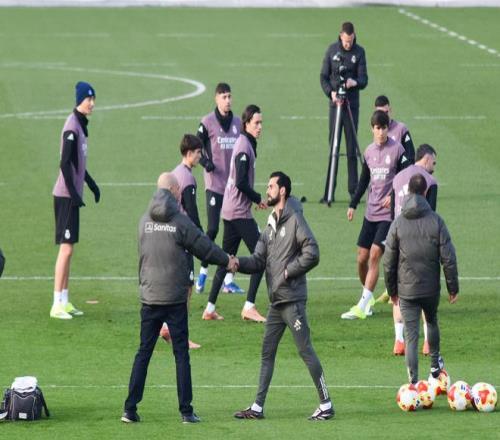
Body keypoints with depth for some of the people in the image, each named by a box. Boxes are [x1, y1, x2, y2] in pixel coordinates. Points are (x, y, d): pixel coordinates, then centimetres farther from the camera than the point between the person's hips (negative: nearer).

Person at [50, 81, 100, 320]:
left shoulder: (81, 125, 12)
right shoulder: (72, 127, -17)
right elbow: (65, 163, -21)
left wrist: (92, 184, 23)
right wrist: (74, 193, -21)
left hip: (72, 195, 10)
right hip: (66, 195, -10)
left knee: (68, 248, 12)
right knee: (66, 247, -10)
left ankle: (65, 301, 17)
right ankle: (58, 304, -10)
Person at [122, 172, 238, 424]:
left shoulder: (145, 221, 3)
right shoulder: (180, 222, -9)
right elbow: (204, 247, -1)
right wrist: (227, 261, 15)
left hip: (149, 297, 3)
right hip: (175, 298, -3)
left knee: (144, 352, 8)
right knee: (181, 354, 4)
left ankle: (130, 408, 2)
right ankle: (186, 411, 4)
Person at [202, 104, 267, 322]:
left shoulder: (244, 143, 14)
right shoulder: (244, 146, -15)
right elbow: (241, 182, -21)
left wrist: (254, 199, 8)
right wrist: (258, 199, -9)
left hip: (230, 209, 10)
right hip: (240, 211, -10)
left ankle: (210, 308, 14)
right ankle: (249, 307, -11)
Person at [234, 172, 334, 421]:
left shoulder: (295, 220, -10)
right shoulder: (271, 225, 15)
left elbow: (312, 254, -17)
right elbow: (258, 261, 13)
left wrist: (289, 270, -14)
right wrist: (238, 263, -4)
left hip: (292, 299, -9)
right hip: (276, 300, 9)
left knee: (305, 350, -6)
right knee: (267, 353, 10)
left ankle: (326, 405, -1)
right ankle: (257, 407, 14)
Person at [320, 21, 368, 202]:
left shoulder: (359, 52, 1)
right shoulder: (332, 50, 2)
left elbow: (364, 80, -2)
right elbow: (323, 76, 3)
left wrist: (355, 82, -25)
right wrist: (331, 92, -14)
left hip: (352, 104, 0)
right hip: (335, 104, 0)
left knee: (351, 149, -1)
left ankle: (353, 191, 3)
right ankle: (328, 192, 0)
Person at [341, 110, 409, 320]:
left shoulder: (397, 150, -7)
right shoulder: (369, 151, 10)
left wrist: (394, 196, -20)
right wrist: (353, 204, 14)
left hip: (388, 214, -6)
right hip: (370, 213, 6)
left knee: (374, 256, -13)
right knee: (362, 259, 5)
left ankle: (362, 307, -15)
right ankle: (369, 298, 25)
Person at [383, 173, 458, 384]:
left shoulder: (398, 224, -5)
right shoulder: (436, 221, -7)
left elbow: (388, 262, 0)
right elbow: (448, 258, -6)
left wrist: (392, 290, 12)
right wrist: (453, 287, 4)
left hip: (406, 289, -1)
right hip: (431, 287, 1)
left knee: (411, 336, -1)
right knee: (432, 321, 28)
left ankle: (413, 382, -7)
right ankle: (435, 363, 44)